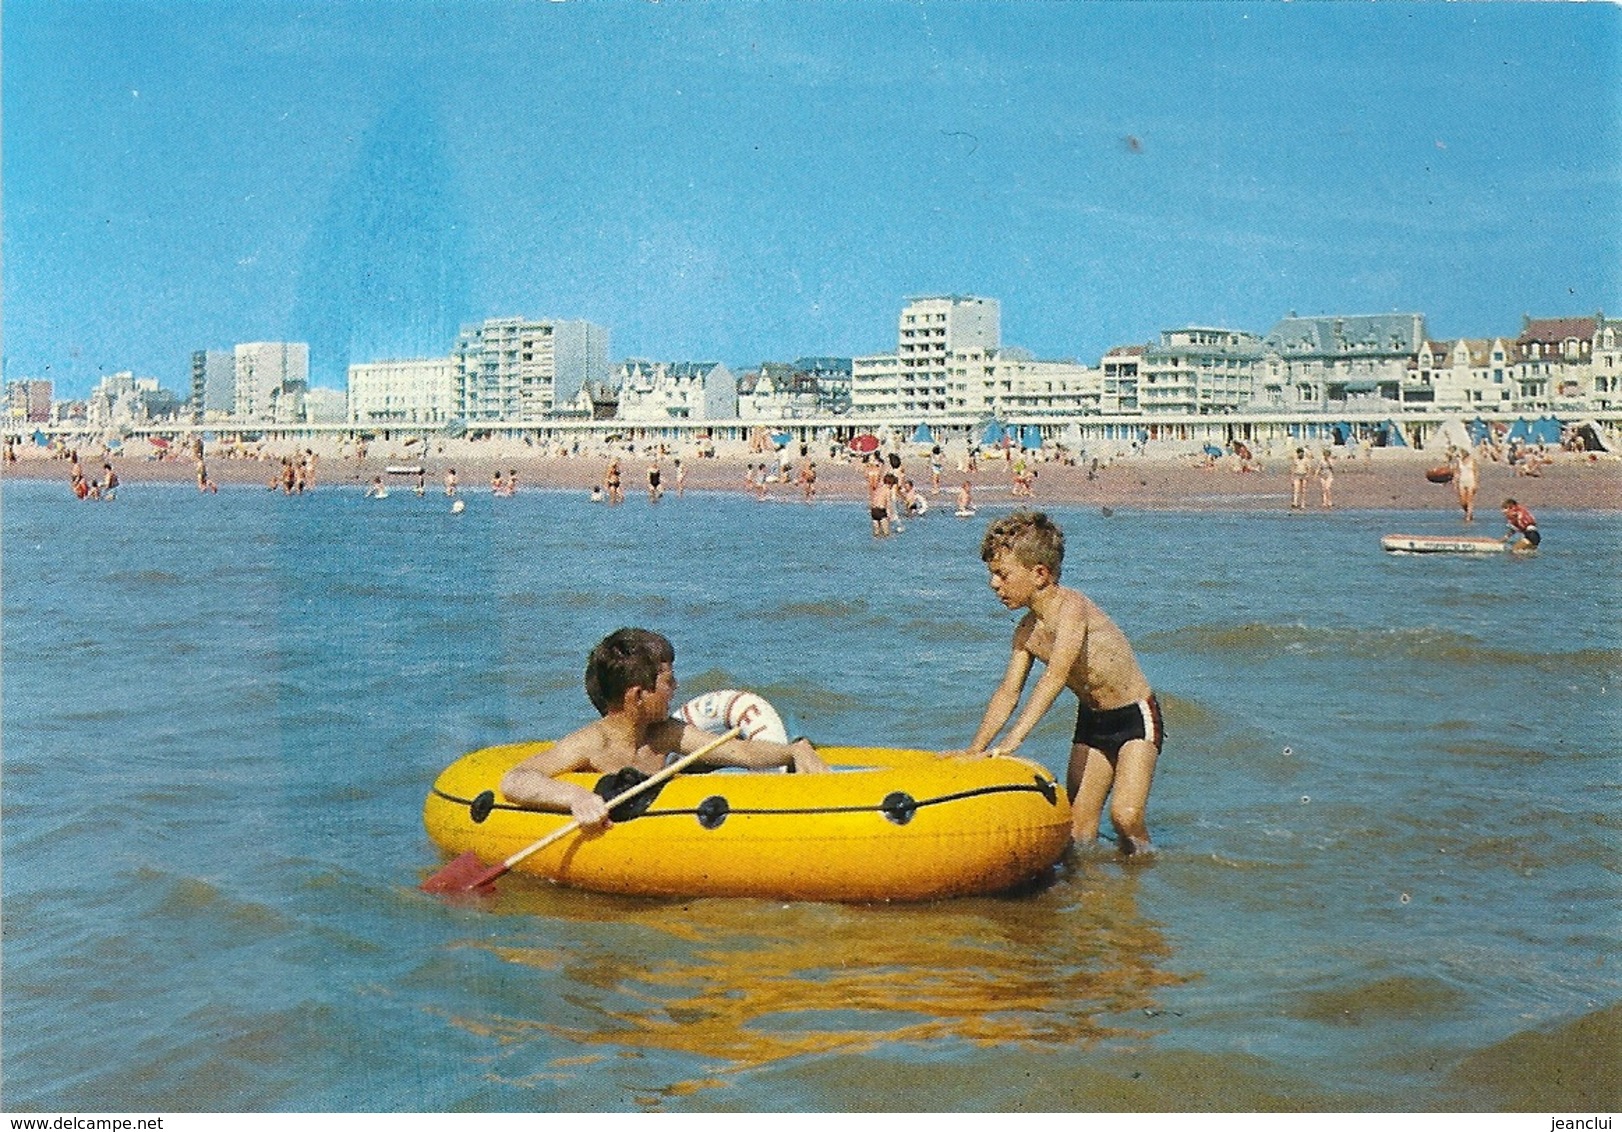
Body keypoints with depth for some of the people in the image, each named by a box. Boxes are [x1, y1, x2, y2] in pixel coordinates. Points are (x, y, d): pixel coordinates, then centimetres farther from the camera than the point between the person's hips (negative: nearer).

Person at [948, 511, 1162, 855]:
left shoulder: (1071, 607, -26)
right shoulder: (1026, 632, -1)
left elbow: (1055, 677, -36)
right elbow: (1008, 692, -1)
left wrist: (1014, 738, -44)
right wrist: (975, 749, -12)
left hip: (1135, 717, -8)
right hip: (1090, 722, 8)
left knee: (1126, 816, -18)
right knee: (1078, 825, 3)